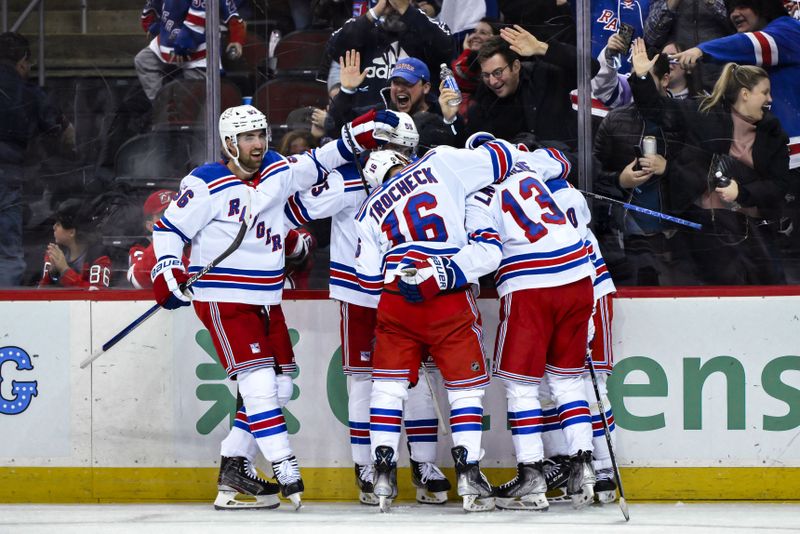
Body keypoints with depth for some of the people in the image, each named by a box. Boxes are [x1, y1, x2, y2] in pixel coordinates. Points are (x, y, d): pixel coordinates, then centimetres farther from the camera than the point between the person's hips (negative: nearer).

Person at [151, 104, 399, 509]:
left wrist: (357, 136, 9)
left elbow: (314, 166, 19)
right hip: (222, 298, -8)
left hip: (264, 299, 8)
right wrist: (166, 272, -19)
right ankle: (285, 471, -20)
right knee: (257, 379, -17)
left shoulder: (277, 172, 7)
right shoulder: (206, 184, -11)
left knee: (278, 381, 9)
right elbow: (169, 228, -6)